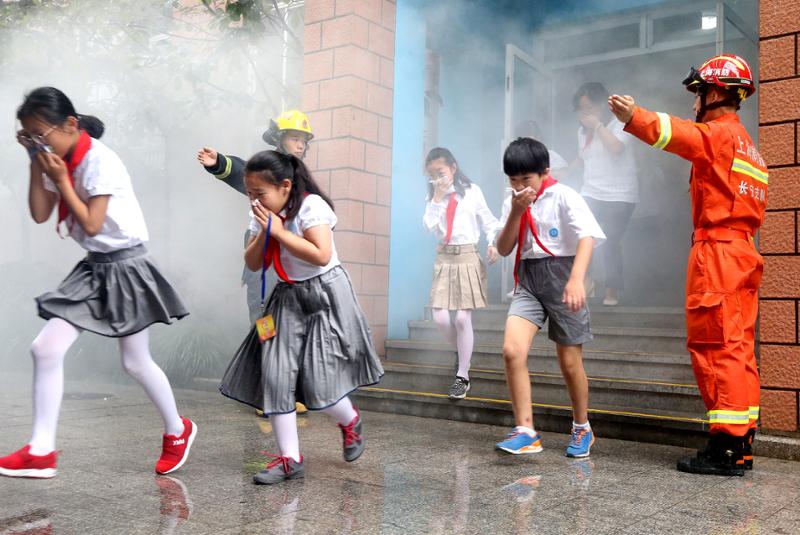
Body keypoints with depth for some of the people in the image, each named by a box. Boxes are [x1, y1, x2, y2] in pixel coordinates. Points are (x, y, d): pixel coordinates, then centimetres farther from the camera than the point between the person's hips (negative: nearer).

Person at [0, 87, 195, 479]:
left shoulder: (99, 160, -18)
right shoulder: (59, 161, 6)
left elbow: (92, 225, -20)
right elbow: (39, 215, 3)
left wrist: (61, 181, -18)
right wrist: (36, 164, -2)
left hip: (125, 267, -7)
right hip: (93, 268, 7)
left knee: (135, 362, 5)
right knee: (45, 348, -3)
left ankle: (178, 431, 29)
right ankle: (41, 451, 6)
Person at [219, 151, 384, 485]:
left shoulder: (311, 205, -15)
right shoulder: (264, 215, 5)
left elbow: (321, 255, -27)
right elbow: (252, 264, 4)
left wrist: (278, 231, -23)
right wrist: (263, 233, -13)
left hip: (325, 296, -7)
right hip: (287, 298, 7)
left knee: (317, 377, -10)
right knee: (275, 375, -4)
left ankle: (351, 422, 24)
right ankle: (290, 459, 4)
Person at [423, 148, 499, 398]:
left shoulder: (472, 191, -1)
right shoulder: (433, 196, 7)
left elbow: (488, 220, 4)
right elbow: (429, 226, -7)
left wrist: (493, 243, -12)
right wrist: (437, 197, -11)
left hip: (468, 257, -3)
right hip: (444, 258, 3)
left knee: (463, 318, -5)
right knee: (440, 317, -3)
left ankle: (462, 375, 8)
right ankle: (464, 354, 27)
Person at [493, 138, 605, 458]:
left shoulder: (564, 197, -9)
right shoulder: (513, 203, 7)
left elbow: (587, 236, -23)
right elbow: (504, 250, 5)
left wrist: (577, 278, -39)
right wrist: (516, 212, -10)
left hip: (560, 276, -4)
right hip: (527, 280, 4)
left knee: (570, 362, 6)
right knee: (512, 350, -18)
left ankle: (582, 429, 29)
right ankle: (526, 432, -10)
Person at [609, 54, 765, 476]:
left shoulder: (721, 132, -6)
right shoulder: (744, 143, 25)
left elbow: (681, 135, -25)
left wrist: (635, 118, -38)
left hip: (717, 251, -10)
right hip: (740, 251, 10)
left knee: (717, 348, -10)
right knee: (737, 350, 10)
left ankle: (725, 448, -9)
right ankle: (740, 446, 15)